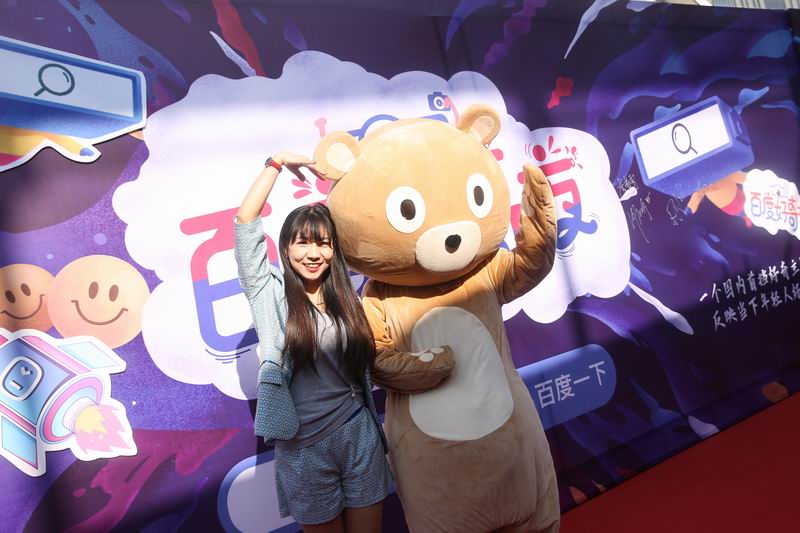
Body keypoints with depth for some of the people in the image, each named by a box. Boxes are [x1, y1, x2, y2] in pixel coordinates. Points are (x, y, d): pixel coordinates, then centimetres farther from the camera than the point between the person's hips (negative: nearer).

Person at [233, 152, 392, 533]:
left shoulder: (345, 292, 3)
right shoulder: (270, 294, -6)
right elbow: (245, 222, -12)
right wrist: (277, 162, -9)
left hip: (360, 435, 3)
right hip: (304, 445, -2)